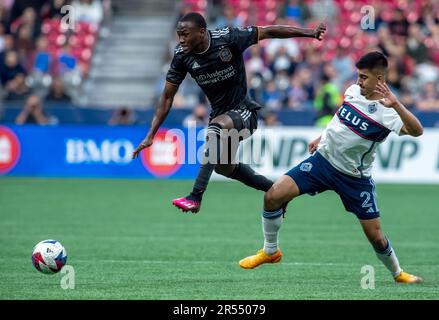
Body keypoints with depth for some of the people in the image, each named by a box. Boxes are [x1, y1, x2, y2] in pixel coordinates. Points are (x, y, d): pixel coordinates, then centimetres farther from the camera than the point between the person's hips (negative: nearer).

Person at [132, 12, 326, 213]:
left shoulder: (228, 38, -23)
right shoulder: (182, 56, -11)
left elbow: (268, 32, -15)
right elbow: (167, 96, -4)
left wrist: (310, 33, -18)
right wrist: (151, 135, -8)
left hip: (243, 111, -7)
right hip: (221, 115, 7)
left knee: (218, 126, -37)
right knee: (224, 167, 20)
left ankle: (195, 198, -40)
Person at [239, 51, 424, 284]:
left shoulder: (386, 111, -20)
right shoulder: (353, 91, -2)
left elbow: (416, 131, -39)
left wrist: (395, 104, -51)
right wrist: (322, 137, 26)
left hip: (355, 177, -4)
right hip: (323, 158, 4)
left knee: (375, 236, -1)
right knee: (273, 196, -12)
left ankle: (397, 273, 28)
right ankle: (270, 251, 9)